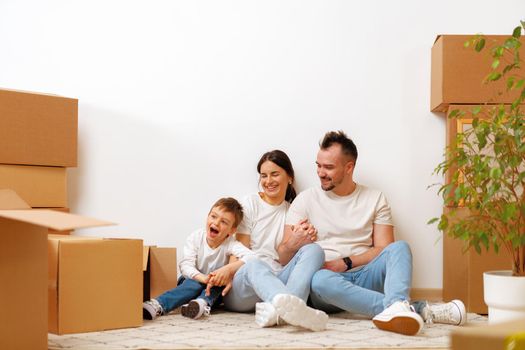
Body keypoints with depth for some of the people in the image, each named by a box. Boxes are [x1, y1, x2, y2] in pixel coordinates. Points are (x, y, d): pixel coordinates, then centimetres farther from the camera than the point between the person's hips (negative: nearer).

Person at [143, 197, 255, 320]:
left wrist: (229, 269, -48)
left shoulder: (230, 243, -17)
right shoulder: (196, 237, -14)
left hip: (213, 291, 1)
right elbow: (186, 265, -24)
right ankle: (158, 306, -53)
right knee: (194, 283, -34)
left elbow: (251, 257, -33)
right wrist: (203, 278, -45)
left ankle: (203, 303, -54)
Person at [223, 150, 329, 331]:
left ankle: (277, 310, -50)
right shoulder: (250, 203, 12)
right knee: (255, 266, -38)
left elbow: (285, 259, 12)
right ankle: (290, 306, -73)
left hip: (278, 280, 3)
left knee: (313, 250, -23)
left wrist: (298, 241, -7)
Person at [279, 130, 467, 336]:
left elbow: (384, 250, 4)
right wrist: (293, 245, -21)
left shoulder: (375, 199, 11)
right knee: (321, 280, -37)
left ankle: (396, 306, -55)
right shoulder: (306, 200, 8)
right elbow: (284, 259, 3)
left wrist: (345, 263, -11)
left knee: (399, 248, -23)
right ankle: (420, 310, -40)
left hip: (363, 278, 2)